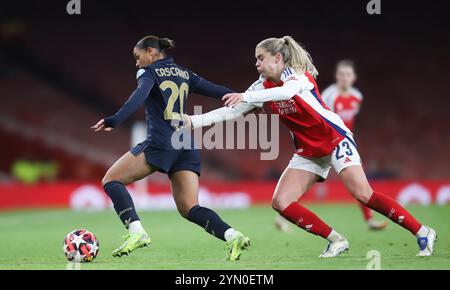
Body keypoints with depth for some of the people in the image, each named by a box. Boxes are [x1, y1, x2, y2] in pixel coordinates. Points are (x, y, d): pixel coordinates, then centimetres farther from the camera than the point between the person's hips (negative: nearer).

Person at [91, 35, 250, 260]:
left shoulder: (149, 72, 4)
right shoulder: (185, 74, 21)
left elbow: (139, 96, -16)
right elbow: (216, 90, 16)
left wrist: (115, 120, -28)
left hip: (161, 142, -6)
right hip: (188, 147, 7)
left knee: (111, 180, 3)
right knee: (189, 208, 5)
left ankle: (136, 232, -16)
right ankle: (232, 236, -18)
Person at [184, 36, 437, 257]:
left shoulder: (296, 73, -16)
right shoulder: (263, 85, 4)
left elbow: (288, 91, -39)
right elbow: (233, 110, 6)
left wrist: (246, 97, -48)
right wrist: (194, 121, -3)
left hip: (335, 138, -7)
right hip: (308, 152, 7)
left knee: (363, 193, -22)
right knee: (281, 202, -9)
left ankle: (423, 233, -11)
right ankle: (336, 240, 0)